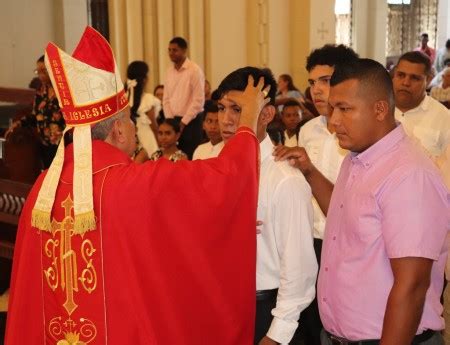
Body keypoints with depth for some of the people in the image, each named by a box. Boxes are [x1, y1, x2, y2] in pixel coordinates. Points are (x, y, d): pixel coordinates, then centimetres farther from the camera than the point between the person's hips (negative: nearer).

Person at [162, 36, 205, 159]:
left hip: (191, 122, -5)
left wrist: (183, 122, -12)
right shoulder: (170, 71, 9)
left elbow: (198, 101, -13)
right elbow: (166, 99, 11)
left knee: (190, 157, -4)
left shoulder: (195, 70, -9)